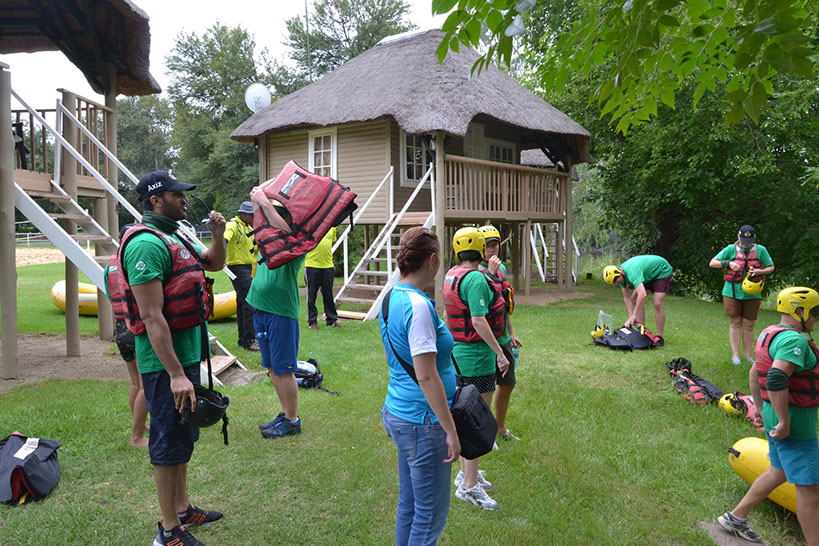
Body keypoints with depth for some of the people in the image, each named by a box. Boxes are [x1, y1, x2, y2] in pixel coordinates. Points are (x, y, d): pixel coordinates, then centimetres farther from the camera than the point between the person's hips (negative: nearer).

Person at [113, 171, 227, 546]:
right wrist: (175, 374, -26)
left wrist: (218, 235, 5)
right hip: (165, 361, -10)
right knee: (169, 444, 1)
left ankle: (182, 509, 36)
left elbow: (214, 264, 26)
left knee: (183, 437, 20)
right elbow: (152, 317, -25)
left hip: (186, 357, 10)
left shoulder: (173, 238, 11)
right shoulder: (146, 243, -20)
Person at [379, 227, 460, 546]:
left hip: (398, 412, 9)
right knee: (431, 513, 6)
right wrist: (451, 431, -18)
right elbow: (427, 377, -23)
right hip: (423, 422, -9)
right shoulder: (418, 305, -22)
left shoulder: (391, 298, 6)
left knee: (409, 504, 21)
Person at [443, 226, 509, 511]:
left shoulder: (452, 275, 10)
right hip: (477, 353, -10)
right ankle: (470, 485, 4)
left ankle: (466, 473, 32)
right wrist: (499, 353, -21)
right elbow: (479, 321, -24)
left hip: (459, 350, 10)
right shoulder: (476, 278, -19)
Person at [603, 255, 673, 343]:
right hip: (649, 274, 9)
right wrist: (631, 316, -17)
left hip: (663, 271, -8)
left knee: (658, 304, -19)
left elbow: (642, 294, -50)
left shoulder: (632, 272, -40)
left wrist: (634, 315, -45)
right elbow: (626, 297, -8)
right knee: (635, 300, 1)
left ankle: (659, 337, -8)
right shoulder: (620, 274, -12)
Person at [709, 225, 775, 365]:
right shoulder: (731, 249, 0)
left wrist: (760, 271, -11)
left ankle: (748, 355, 16)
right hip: (732, 292, -1)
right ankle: (735, 355, 9)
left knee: (749, 326, 7)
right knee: (735, 323, 3)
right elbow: (712, 263, 0)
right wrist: (728, 263, -15)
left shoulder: (760, 250, 2)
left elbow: (771, 267, 9)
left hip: (752, 294, 1)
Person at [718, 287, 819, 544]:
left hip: (776, 414, 10)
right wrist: (785, 422, -26)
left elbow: (754, 373, 19)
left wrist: (760, 407, 25)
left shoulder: (770, 334, 11)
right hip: (796, 423, -10)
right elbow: (776, 380, -33)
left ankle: (736, 517, 30)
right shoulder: (795, 340, -21)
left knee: (779, 471, 23)